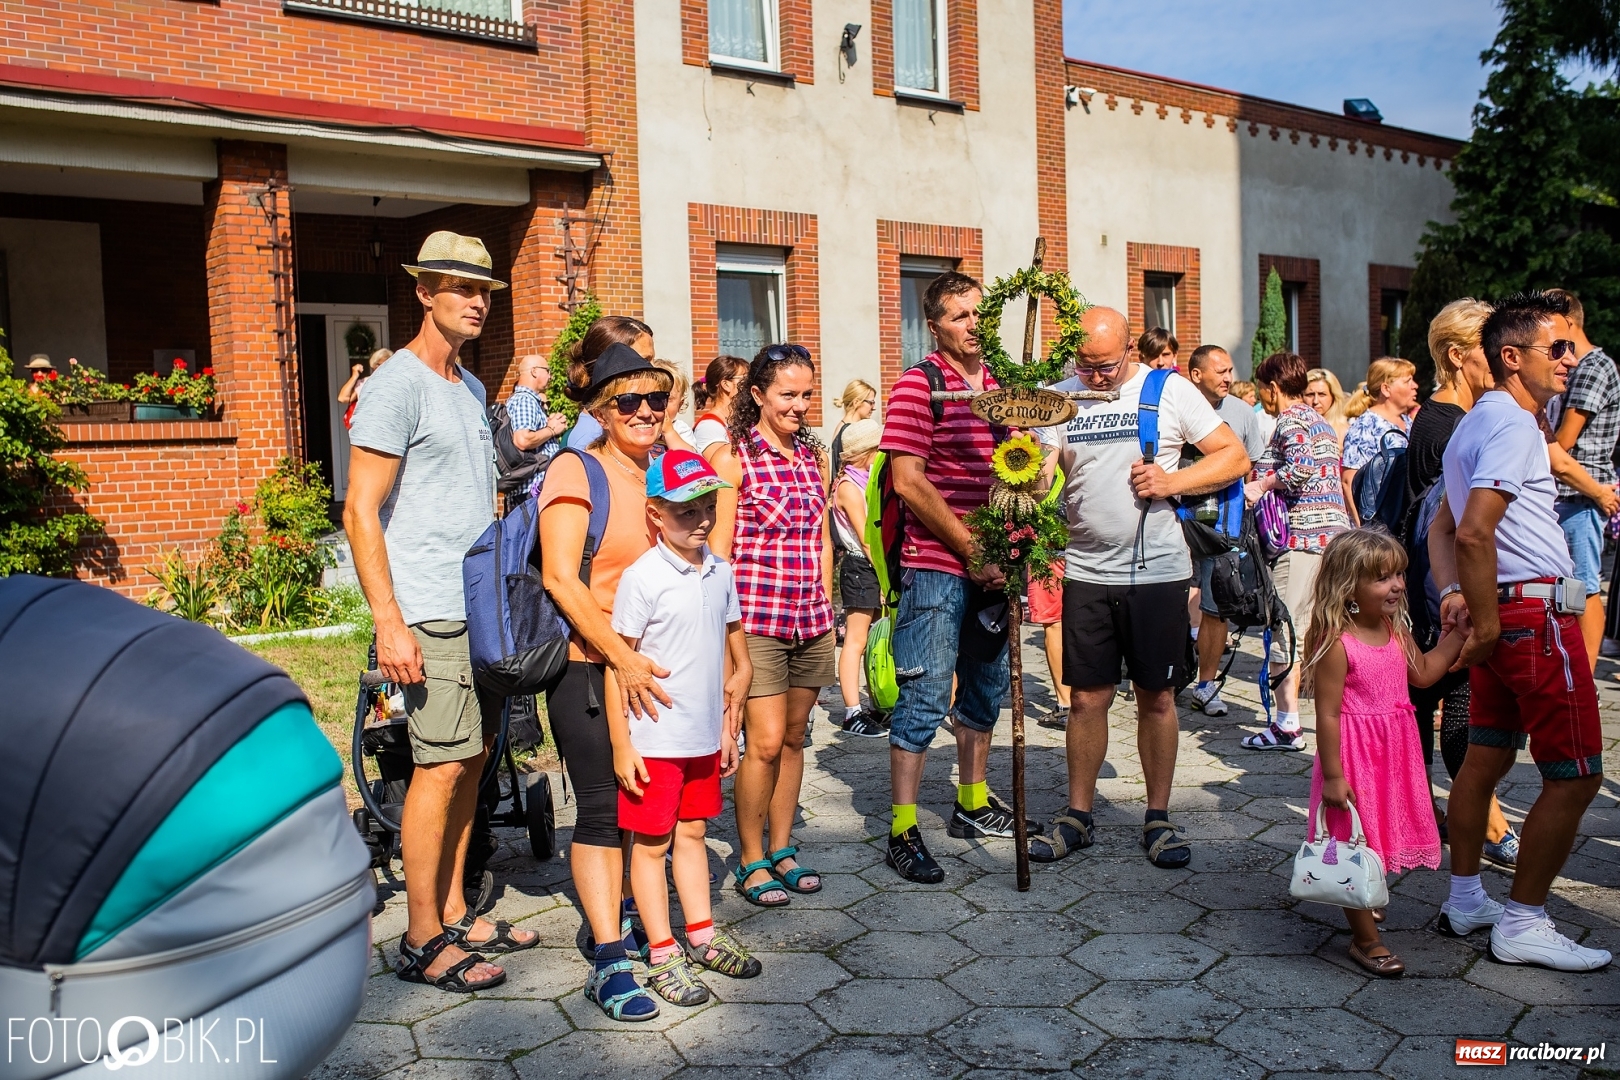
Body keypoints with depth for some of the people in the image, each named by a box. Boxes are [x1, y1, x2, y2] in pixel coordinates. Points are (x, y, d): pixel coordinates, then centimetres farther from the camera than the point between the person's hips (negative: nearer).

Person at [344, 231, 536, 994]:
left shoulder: (471, 387, 17)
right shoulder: (398, 383, -8)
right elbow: (360, 511, -14)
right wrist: (388, 623, -20)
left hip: (485, 609, 8)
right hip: (432, 614, -8)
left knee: (470, 761, 11)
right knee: (443, 765, -6)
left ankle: (454, 916, 22)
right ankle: (422, 942, 5)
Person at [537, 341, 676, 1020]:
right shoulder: (577, 471, -7)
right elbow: (561, 578, -16)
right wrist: (623, 659, -20)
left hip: (655, 667, 6)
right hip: (588, 664, -6)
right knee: (602, 809, -2)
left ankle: (621, 915, 32)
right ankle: (610, 961, 4)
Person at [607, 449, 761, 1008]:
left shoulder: (720, 572, 4)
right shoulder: (642, 578, -15)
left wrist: (728, 724, 15)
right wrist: (620, 744, -14)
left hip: (705, 736, 6)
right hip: (655, 739, -6)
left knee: (692, 833, 18)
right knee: (652, 843, 6)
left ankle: (702, 935, 30)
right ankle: (662, 954, 16)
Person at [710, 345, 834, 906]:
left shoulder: (814, 455, 12)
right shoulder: (733, 459, -5)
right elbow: (718, 549, -6)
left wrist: (825, 604, 12)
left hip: (811, 622, 6)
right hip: (757, 621, -5)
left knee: (794, 738, 12)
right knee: (766, 743, -5)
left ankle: (782, 848, 26)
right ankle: (751, 860, 11)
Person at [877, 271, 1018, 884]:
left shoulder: (999, 385, 12)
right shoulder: (918, 385, -8)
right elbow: (909, 483, -15)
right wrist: (972, 551, -15)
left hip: (990, 564, 7)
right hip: (935, 565, -7)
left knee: (986, 685, 17)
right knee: (926, 699, -5)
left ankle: (972, 804, 34)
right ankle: (902, 833, 5)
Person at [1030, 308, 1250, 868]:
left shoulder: (1169, 390, -1)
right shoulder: (1062, 397, 5)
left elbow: (1235, 457, 0)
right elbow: (1039, 471, -2)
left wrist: (1171, 481, -14)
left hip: (1158, 570, -1)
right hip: (1086, 572, 2)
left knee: (1157, 698, 8)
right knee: (1087, 698, 7)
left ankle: (1159, 818, 21)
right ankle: (1078, 815, 20)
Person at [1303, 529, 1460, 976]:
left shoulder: (1396, 629, 3)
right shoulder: (1336, 643, -22)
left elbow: (1422, 673, 20)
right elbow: (1327, 715, -21)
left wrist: (1456, 633, 12)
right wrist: (1333, 776, -20)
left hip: (1394, 753, 8)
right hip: (1354, 755, -8)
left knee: (1383, 835, 21)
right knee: (1356, 843, 2)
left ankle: (1362, 905, 45)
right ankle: (1366, 938, 15)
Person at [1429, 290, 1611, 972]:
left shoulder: (1477, 422, 17)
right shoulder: (1514, 423, -15)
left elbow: (1443, 528, 14)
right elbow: (1475, 532, -25)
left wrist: (1453, 592, -1)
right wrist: (1487, 623, -18)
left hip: (1502, 611, 10)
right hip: (1535, 610, -10)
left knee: (1487, 756, 15)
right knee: (1575, 775, -3)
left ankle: (1465, 900, 24)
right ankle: (1523, 925, 5)